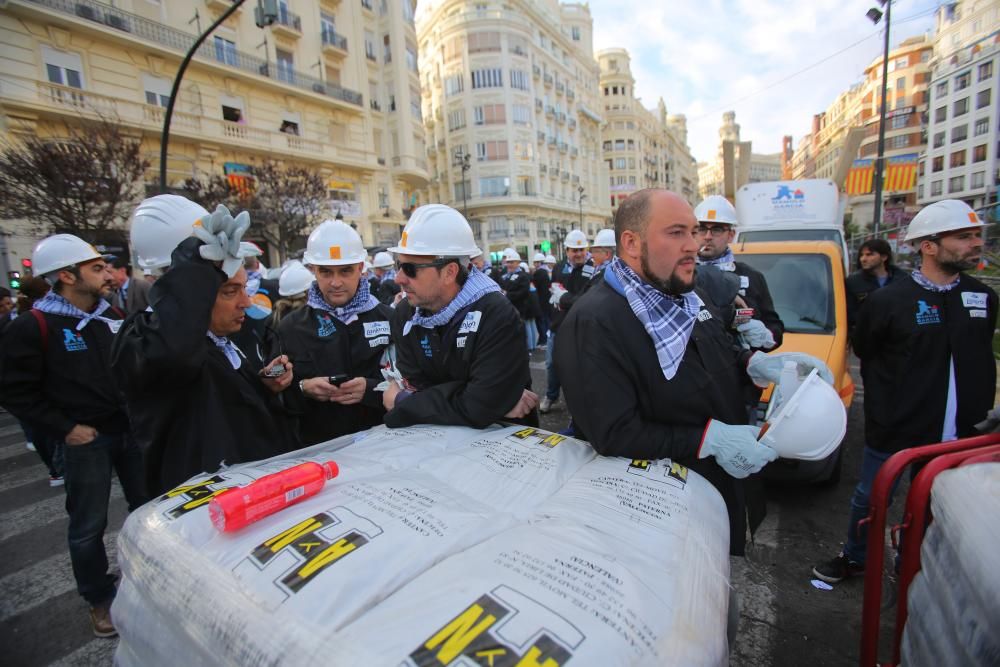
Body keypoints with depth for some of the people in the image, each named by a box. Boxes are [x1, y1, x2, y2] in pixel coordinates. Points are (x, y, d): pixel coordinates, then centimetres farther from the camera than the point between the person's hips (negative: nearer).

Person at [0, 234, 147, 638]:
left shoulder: (113, 316, 5)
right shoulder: (33, 327, -11)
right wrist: (64, 428, -13)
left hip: (132, 429, 5)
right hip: (87, 439, -5)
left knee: (149, 507, 16)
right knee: (89, 525, 9)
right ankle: (100, 599, 29)